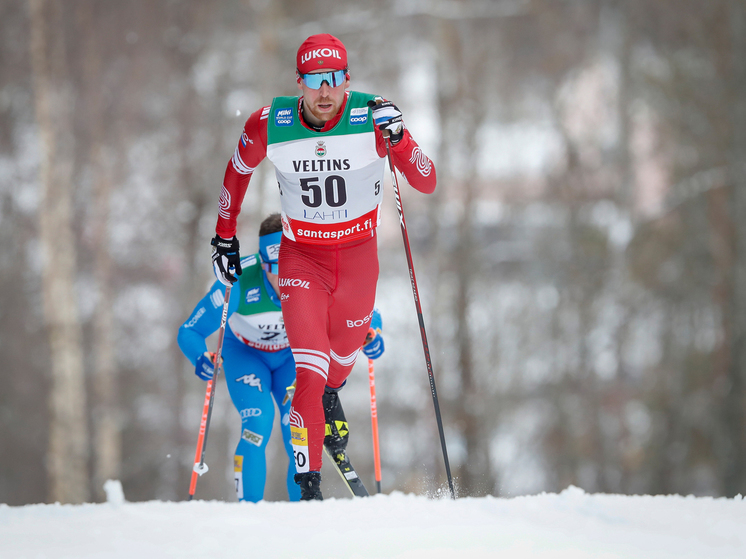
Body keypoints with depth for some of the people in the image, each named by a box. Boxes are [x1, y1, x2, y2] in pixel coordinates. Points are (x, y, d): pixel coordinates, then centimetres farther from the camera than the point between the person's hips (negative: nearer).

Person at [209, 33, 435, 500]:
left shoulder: (371, 117, -17)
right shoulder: (268, 126, -16)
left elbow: (427, 184, -17)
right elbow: (238, 171, 6)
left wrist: (398, 139, -35)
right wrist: (225, 237, 13)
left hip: (358, 254, 1)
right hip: (302, 256, -1)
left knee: (344, 352, 20)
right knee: (309, 371, -14)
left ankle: (331, 394, 57)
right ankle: (309, 485, -10)